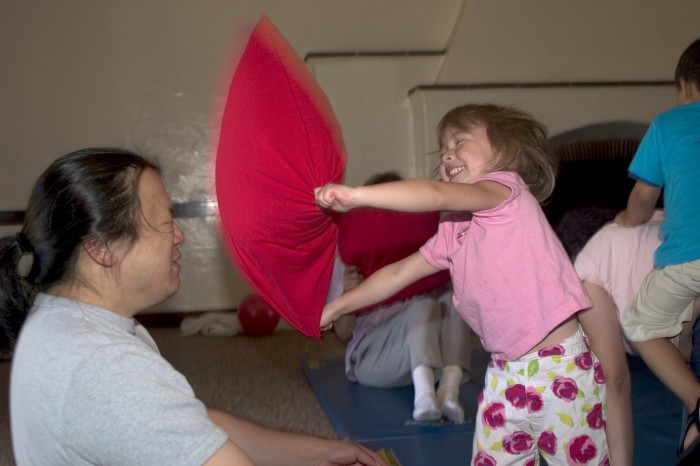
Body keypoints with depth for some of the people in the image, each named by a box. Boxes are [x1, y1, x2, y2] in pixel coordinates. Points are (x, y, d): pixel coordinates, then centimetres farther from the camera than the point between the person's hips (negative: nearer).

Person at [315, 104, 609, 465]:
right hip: (506, 374, 7)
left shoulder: (507, 187, -11)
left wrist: (355, 195, -30)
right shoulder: (452, 232, 10)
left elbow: (436, 195, -28)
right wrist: (335, 308, 14)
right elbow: (398, 274, 15)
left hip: (559, 369, -7)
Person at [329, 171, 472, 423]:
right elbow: (343, 333, -4)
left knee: (453, 305, -25)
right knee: (423, 306, -29)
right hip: (372, 358, -3)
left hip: (423, 354, 4)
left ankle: (449, 389, -44)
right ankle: (424, 391, -52)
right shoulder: (350, 259, 2)